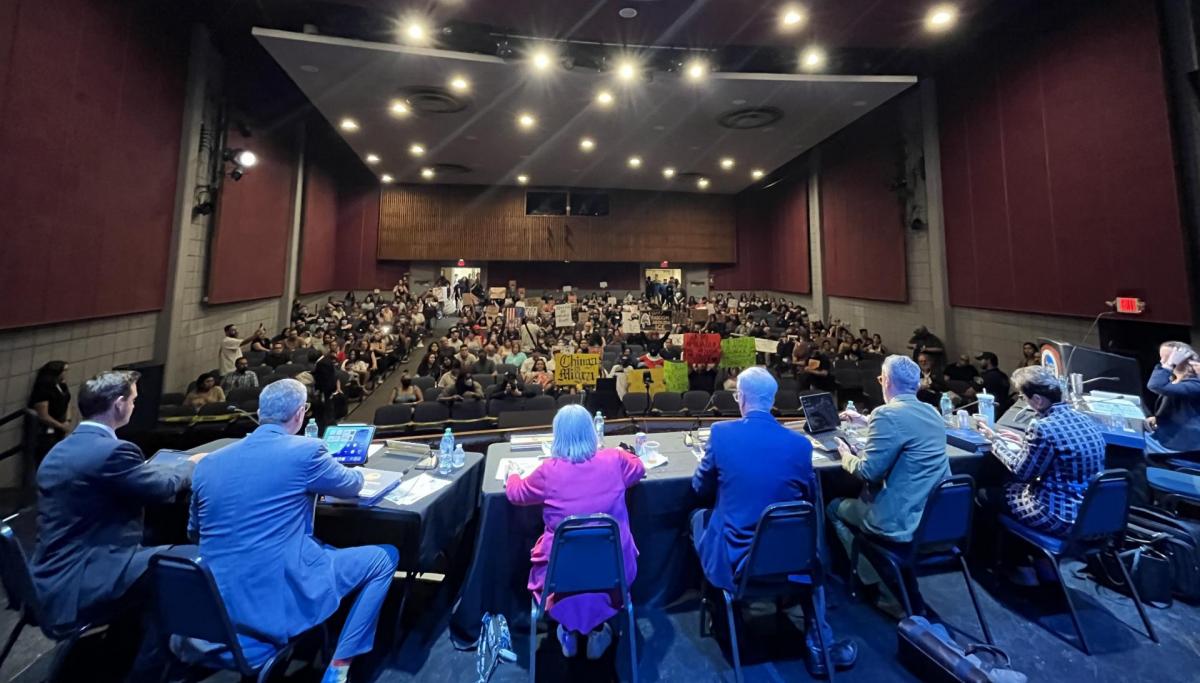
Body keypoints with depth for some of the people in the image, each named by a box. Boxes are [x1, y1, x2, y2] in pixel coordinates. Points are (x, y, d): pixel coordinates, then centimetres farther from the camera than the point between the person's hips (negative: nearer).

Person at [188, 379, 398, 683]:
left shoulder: (207, 463, 4)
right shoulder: (306, 450, -14)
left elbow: (194, 532, 18)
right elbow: (352, 485, 4)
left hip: (220, 600, 7)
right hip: (282, 592, -7)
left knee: (326, 548, 32)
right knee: (386, 557, 8)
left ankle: (249, 634, 23)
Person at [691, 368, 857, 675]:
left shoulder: (721, 432, -15)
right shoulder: (800, 443, -9)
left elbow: (700, 488, 0)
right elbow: (808, 496, 8)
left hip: (733, 559, -2)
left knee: (699, 516, 28)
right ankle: (817, 642, 32)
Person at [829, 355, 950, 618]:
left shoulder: (888, 413, -21)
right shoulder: (931, 412, 6)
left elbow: (869, 471, -20)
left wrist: (846, 454, -1)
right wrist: (866, 422, 33)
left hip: (903, 520, -8)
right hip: (938, 514, 8)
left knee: (835, 507, 15)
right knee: (860, 497, 27)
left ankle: (885, 589, 21)